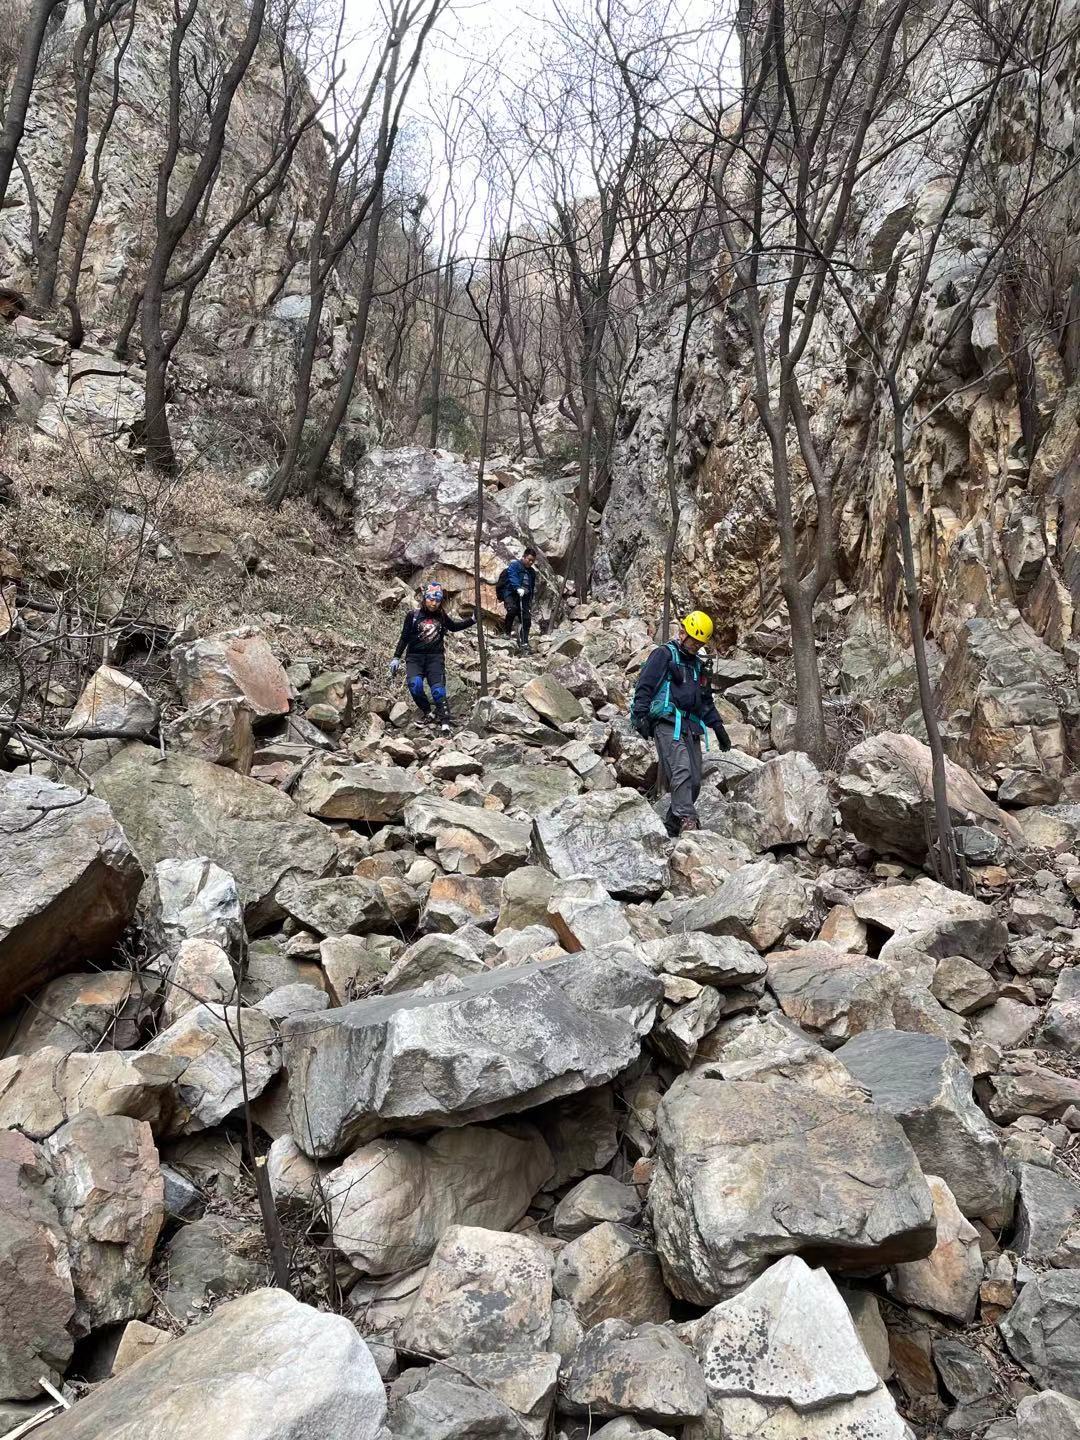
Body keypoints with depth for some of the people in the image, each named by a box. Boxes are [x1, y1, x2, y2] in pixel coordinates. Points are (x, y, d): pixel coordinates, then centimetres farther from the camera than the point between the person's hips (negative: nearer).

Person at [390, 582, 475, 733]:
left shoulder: (441, 616, 6)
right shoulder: (413, 615, -1)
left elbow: (454, 626, 26)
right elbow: (404, 638, 5)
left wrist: (473, 620, 17)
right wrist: (396, 658, 2)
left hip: (435, 658, 1)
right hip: (414, 657, -1)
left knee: (438, 690, -15)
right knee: (415, 684, -26)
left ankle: (445, 722, -11)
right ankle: (427, 713, -5)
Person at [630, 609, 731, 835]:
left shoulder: (698, 665, 27)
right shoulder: (664, 654, 4)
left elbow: (707, 701, 33)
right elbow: (645, 685, -6)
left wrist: (718, 726, 25)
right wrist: (641, 715, -17)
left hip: (691, 727, 8)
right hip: (668, 723, -7)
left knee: (694, 781, 0)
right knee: (681, 771, -23)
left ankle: (672, 826, 7)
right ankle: (686, 819, -29)